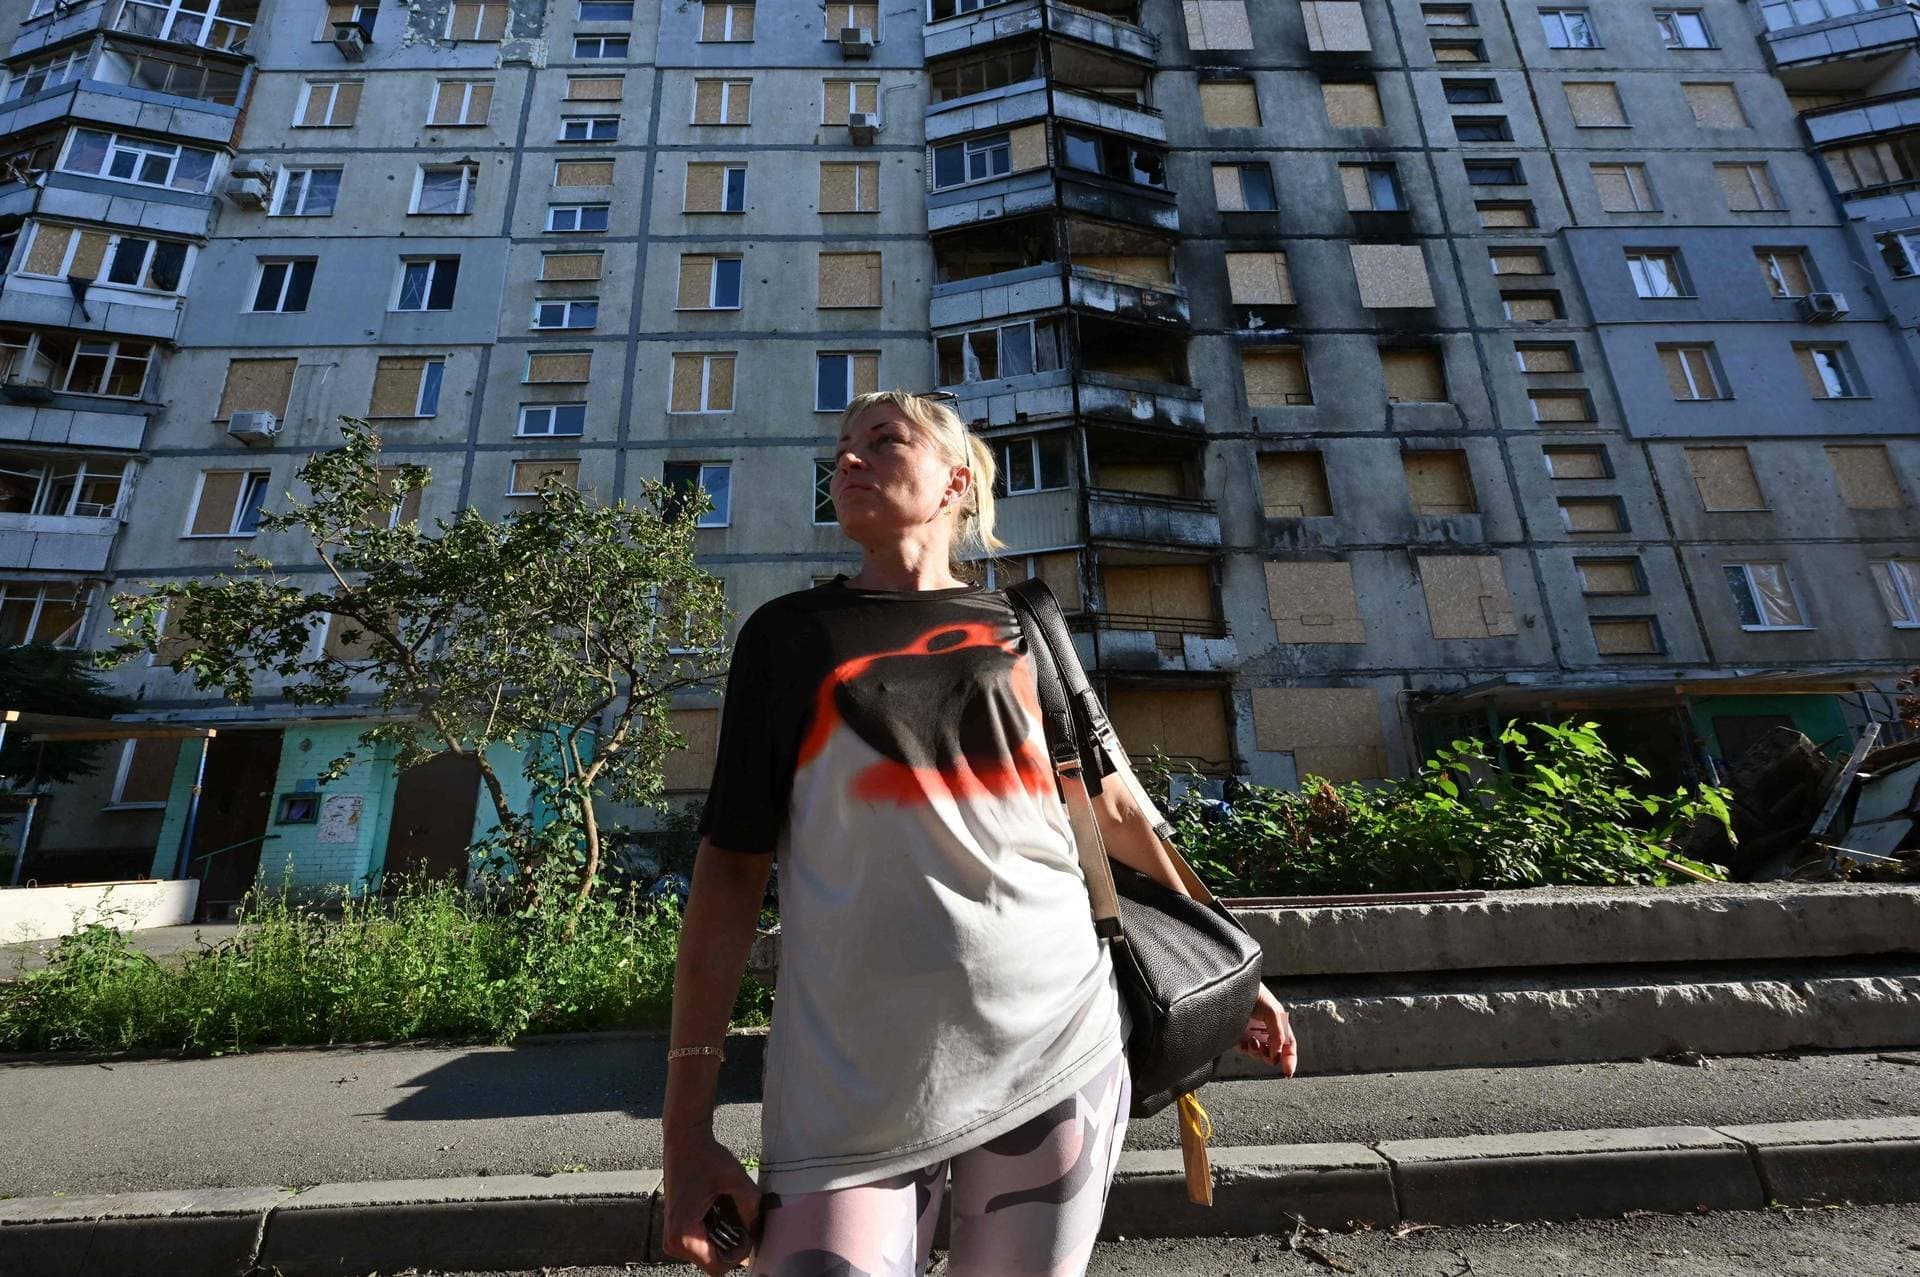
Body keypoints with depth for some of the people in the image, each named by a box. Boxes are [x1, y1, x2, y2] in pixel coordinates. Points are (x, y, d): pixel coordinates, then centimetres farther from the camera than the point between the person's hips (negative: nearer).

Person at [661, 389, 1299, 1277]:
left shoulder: (1025, 633, 7)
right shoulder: (788, 635, 4)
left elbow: (1116, 810, 14)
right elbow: (732, 870, 0)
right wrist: (687, 1122, -2)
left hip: (1055, 1045, 2)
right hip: (854, 1079, -1)